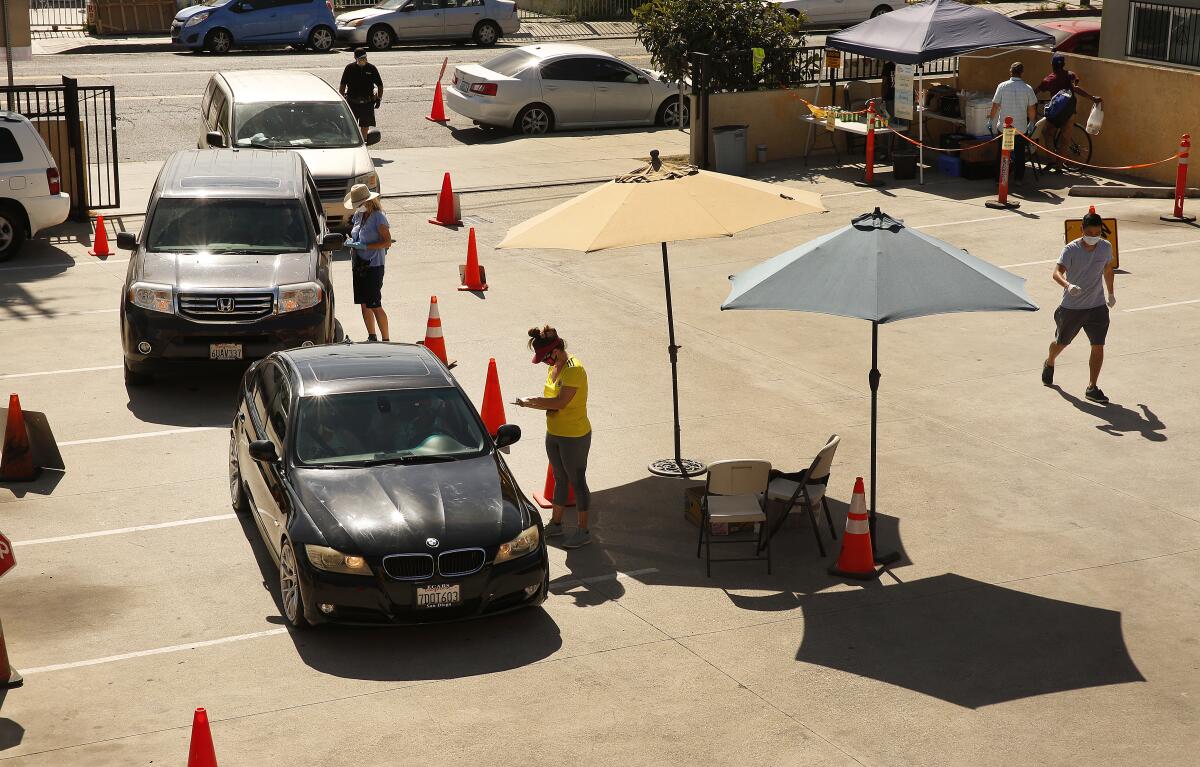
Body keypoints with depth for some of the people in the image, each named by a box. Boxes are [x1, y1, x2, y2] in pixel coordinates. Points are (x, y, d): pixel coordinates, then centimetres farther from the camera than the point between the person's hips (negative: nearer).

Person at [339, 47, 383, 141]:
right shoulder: (349, 68, -1)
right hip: (352, 101, -1)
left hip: (367, 102, 1)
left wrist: (379, 98, 5)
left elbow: (380, 85, 10)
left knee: (365, 124, 7)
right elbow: (342, 85, 6)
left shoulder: (371, 68, 1)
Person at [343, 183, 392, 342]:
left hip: (374, 266, -7)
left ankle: (386, 339, 0)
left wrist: (364, 246, -21)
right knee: (364, 304, 10)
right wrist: (351, 243, 0)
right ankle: (372, 337, 21)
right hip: (359, 266, 7)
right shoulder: (358, 216, 9)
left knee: (374, 305, -8)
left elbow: (387, 242, -16)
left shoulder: (378, 217, -13)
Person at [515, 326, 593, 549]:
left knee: (577, 481, 2)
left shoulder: (574, 370, -23)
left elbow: (560, 402, -30)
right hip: (554, 434, 9)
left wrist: (530, 401, -20)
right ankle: (556, 524, 33)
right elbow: (551, 401, 7)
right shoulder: (554, 368, 6)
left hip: (575, 436, -9)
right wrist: (530, 403, -12)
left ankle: (584, 531, 13)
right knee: (560, 479, 20)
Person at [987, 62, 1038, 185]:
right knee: (1019, 153, 11)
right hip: (1021, 127, 0)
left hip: (1003, 126, 0)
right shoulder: (1027, 88, -6)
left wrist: (990, 120, 10)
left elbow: (995, 105, -3)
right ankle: (1019, 178, 14)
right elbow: (1031, 108, 0)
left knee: (1001, 153, 10)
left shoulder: (1002, 86, -7)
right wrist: (1031, 123, 14)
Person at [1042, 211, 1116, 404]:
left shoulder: (1106, 247, -4)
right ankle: (1049, 364, 50)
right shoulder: (1071, 249, -19)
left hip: (1097, 306, 2)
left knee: (1098, 346, -9)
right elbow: (1057, 272, -32)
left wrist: (1111, 293, 25)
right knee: (1062, 343, 17)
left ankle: (1092, 388, -1)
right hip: (1071, 306, -2)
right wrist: (1068, 285, -53)